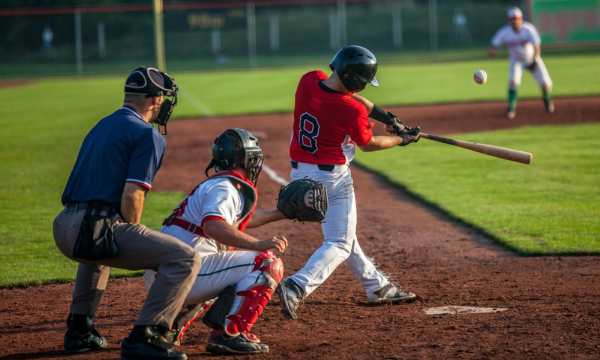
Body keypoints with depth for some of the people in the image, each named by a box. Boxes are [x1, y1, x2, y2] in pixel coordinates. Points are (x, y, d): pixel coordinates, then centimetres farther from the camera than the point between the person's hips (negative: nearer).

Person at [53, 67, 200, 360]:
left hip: (63, 228, 9)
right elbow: (131, 196, -14)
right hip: (96, 230, -9)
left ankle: (79, 329, 38)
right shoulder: (147, 135, -3)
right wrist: (133, 235, 4)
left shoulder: (102, 127, 24)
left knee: (97, 253, 44)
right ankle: (144, 336, -17)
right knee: (185, 259, -10)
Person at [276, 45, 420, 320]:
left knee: (341, 233, 20)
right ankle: (296, 287, -20)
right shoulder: (352, 110, -23)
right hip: (332, 177, -8)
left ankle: (377, 286, 34)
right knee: (340, 243, 1)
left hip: (299, 173, 8)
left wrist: (380, 113, 9)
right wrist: (401, 140, 12)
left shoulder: (309, 80, -6)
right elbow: (367, 144, -4)